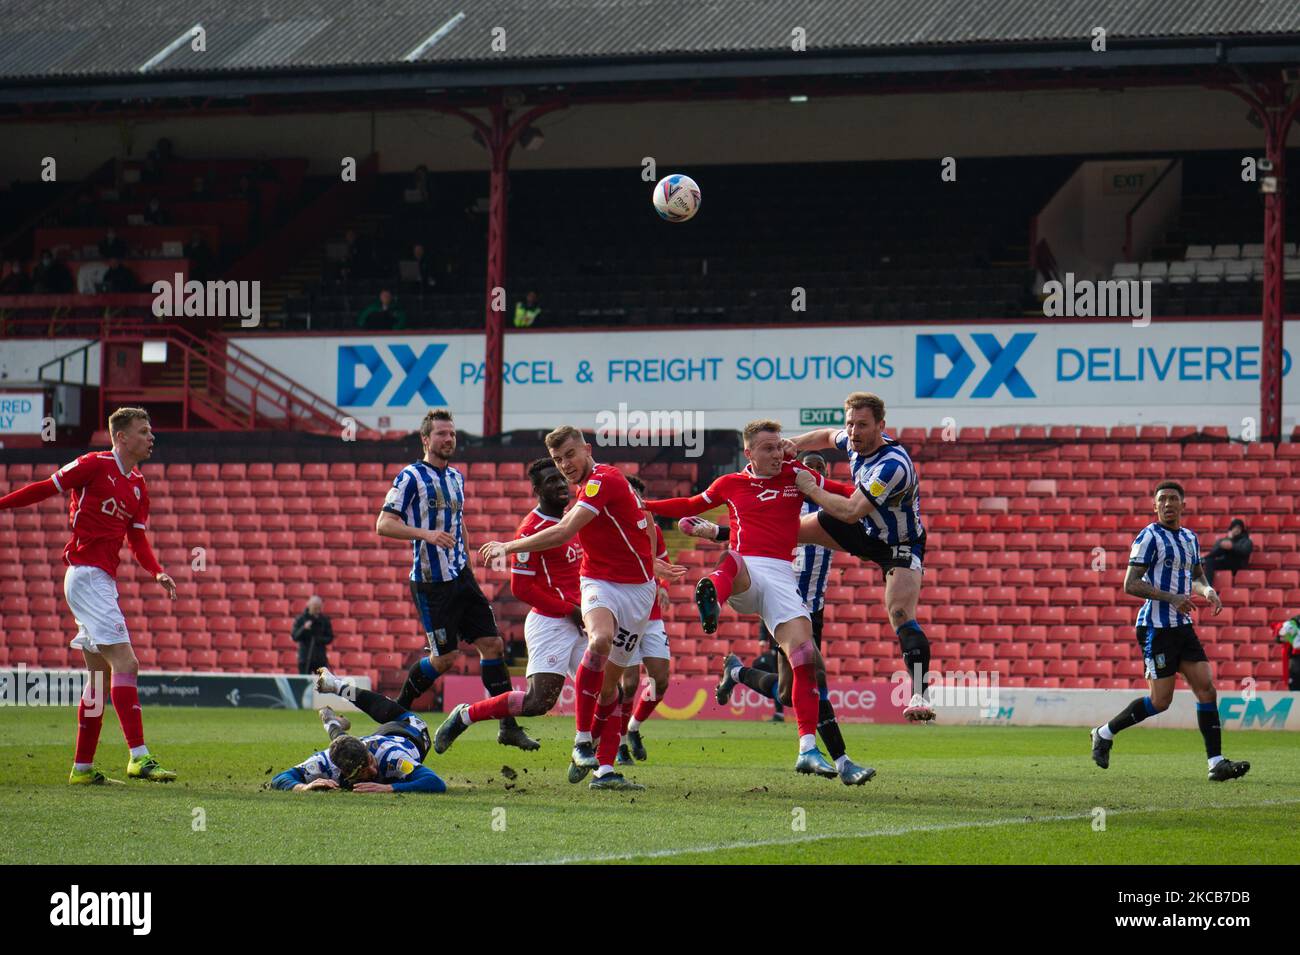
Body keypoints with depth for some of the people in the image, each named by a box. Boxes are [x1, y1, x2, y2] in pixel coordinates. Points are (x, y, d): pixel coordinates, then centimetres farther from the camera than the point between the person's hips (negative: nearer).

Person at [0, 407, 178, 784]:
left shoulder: (138, 486, 16)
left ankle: (83, 768, 16)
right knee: (125, 663, -17)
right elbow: (46, 488, -2)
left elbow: (137, 540, 17)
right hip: (86, 576, -9)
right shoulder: (95, 465, -7)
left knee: (100, 675, 11)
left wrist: (157, 572, 1)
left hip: (104, 581, 9)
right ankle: (139, 757, -22)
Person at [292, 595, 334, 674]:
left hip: (321, 659, 1)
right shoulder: (301, 619, -1)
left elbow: (330, 638, 5)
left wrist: (320, 639, -15)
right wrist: (304, 628, -23)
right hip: (305, 659, -1)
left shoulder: (324, 620, 4)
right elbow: (295, 637, -6)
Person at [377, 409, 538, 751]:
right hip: (430, 581, -7)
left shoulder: (457, 477, 15)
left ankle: (508, 726, 0)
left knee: (493, 644, -2)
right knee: (444, 658, -5)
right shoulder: (411, 477, -8)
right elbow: (384, 524, -14)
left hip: (461, 577, 7)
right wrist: (426, 534, -27)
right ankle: (398, 710, 18)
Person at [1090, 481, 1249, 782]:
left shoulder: (1190, 538, 14)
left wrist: (1207, 590, 4)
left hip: (1182, 626, 7)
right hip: (1156, 628, -7)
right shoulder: (1149, 537, -10)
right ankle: (1104, 734, 14)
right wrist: (1171, 598, -23)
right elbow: (1131, 584, -15)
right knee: (1160, 701, -5)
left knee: (1206, 689, -3)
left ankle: (1216, 763, -4)